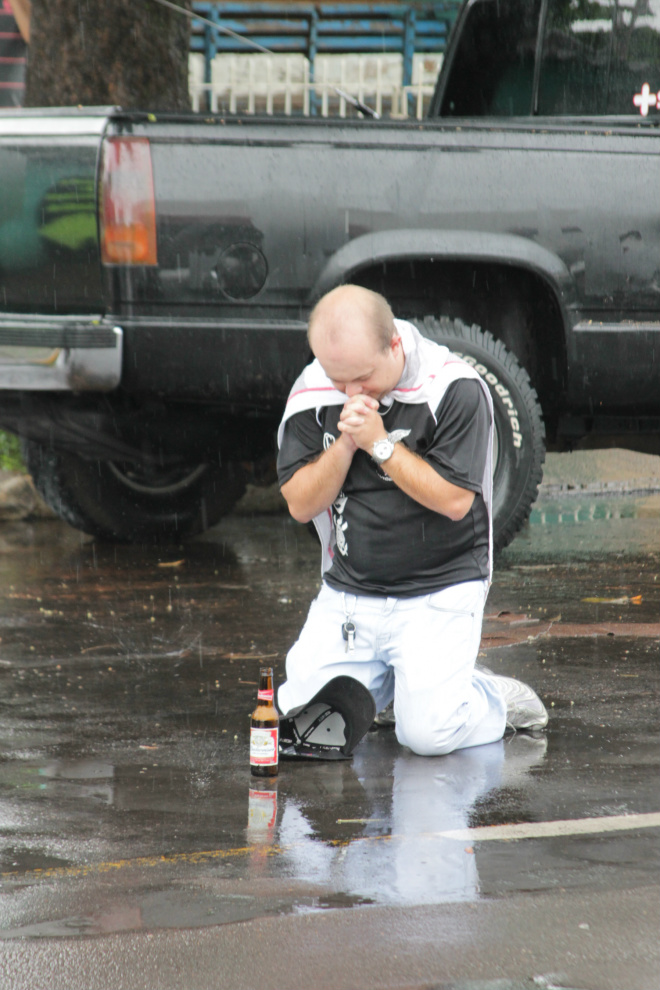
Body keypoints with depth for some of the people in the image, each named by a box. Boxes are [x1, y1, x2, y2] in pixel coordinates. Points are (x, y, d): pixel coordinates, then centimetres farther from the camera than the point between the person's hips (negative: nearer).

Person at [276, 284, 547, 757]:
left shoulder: (456, 389, -15)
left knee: (428, 732, -21)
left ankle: (493, 699, 12)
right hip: (348, 591, 5)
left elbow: (454, 501, -18)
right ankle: (385, 680, 23)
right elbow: (301, 505, -2)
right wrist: (346, 443, -18)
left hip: (440, 589, -5)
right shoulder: (312, 392, -2)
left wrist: (379, 443, -22)